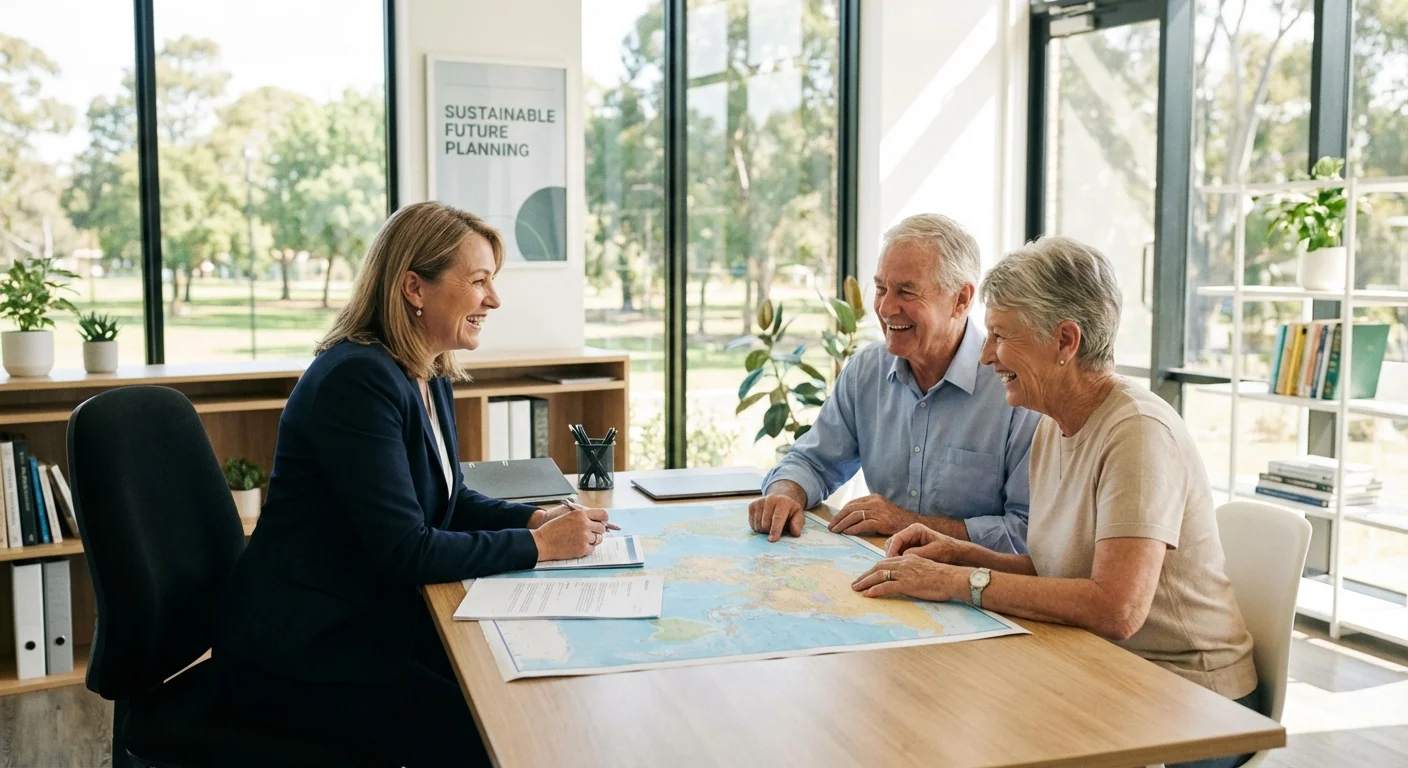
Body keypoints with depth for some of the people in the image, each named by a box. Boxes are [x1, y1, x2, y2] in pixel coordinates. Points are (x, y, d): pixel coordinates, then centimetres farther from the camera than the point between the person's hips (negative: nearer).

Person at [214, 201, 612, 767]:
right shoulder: (358, 379, -23)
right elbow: (405, 551, -27)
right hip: (299, 654, -9)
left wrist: (537, 518, -4)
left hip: (373, 624, 9)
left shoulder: (430, 378, 6)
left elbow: (450, 501, 14)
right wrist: (538, 545, -20)